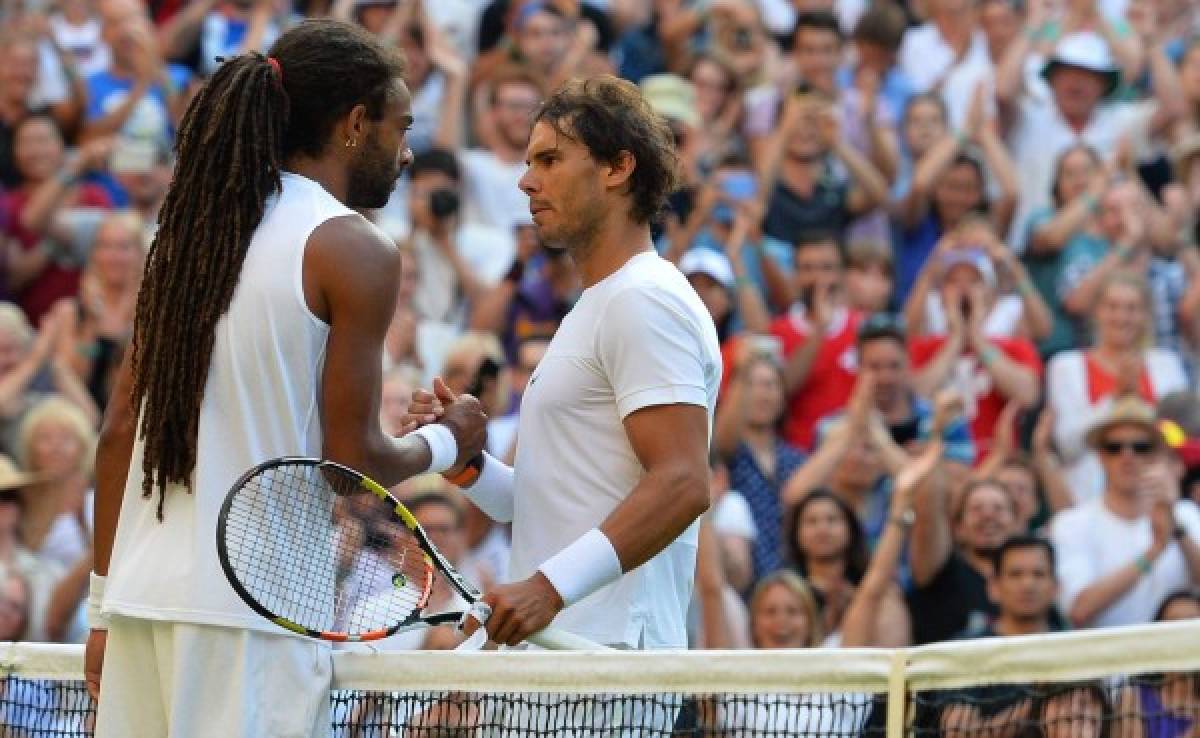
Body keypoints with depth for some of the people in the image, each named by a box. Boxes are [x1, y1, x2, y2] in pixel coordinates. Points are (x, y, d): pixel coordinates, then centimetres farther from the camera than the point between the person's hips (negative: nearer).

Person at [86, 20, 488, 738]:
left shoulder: (192, 231, 15)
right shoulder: (355, 252, -5)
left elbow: (120, 433, 15)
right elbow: (353, 458, -9)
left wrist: (105, 606, 18)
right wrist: (447, 443, 12)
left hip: (142, 599, 7)